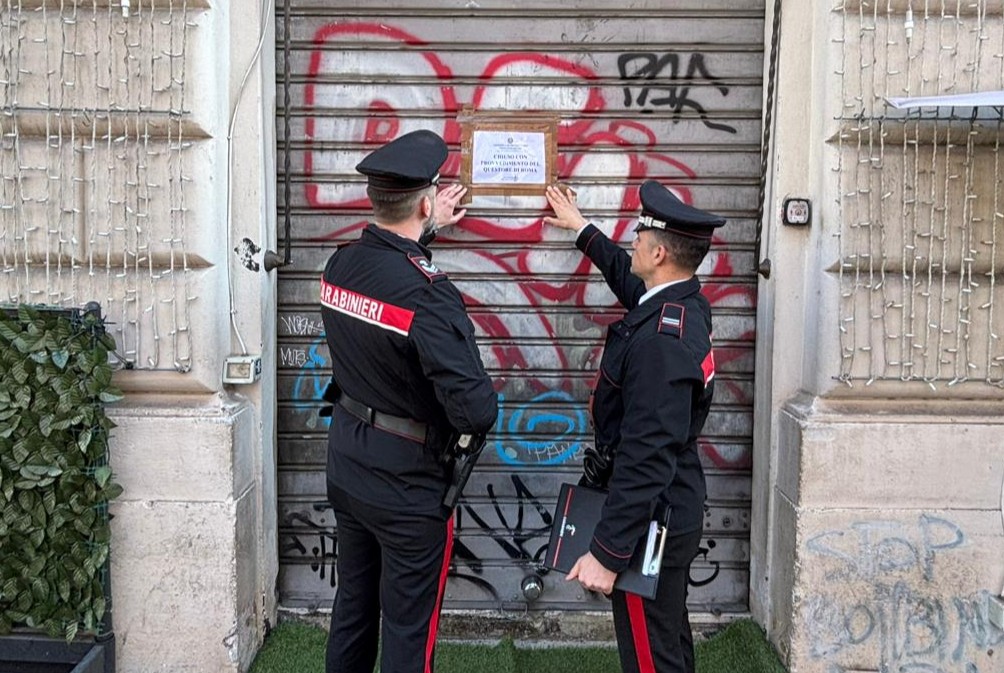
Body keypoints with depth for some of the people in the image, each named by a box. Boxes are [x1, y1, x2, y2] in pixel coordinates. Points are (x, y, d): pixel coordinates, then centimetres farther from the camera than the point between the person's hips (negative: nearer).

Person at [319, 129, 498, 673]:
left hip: (345, 466, 7)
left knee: (352, 608, 23)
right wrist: (486, 404, -6)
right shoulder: (429, 296, -27)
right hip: (406, 485, -7)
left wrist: (425, 228, 33)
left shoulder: (339, 265, -4)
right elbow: (476, 412, -28)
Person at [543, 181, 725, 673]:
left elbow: (647, 457, -31)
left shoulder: (662, 341, -29)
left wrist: (607, 552, -27)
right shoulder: (687, 304, 1)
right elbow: (628, 277, 25)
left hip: (649, 521, -10)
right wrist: (583, 230, 38)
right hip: (674, 510, 10)